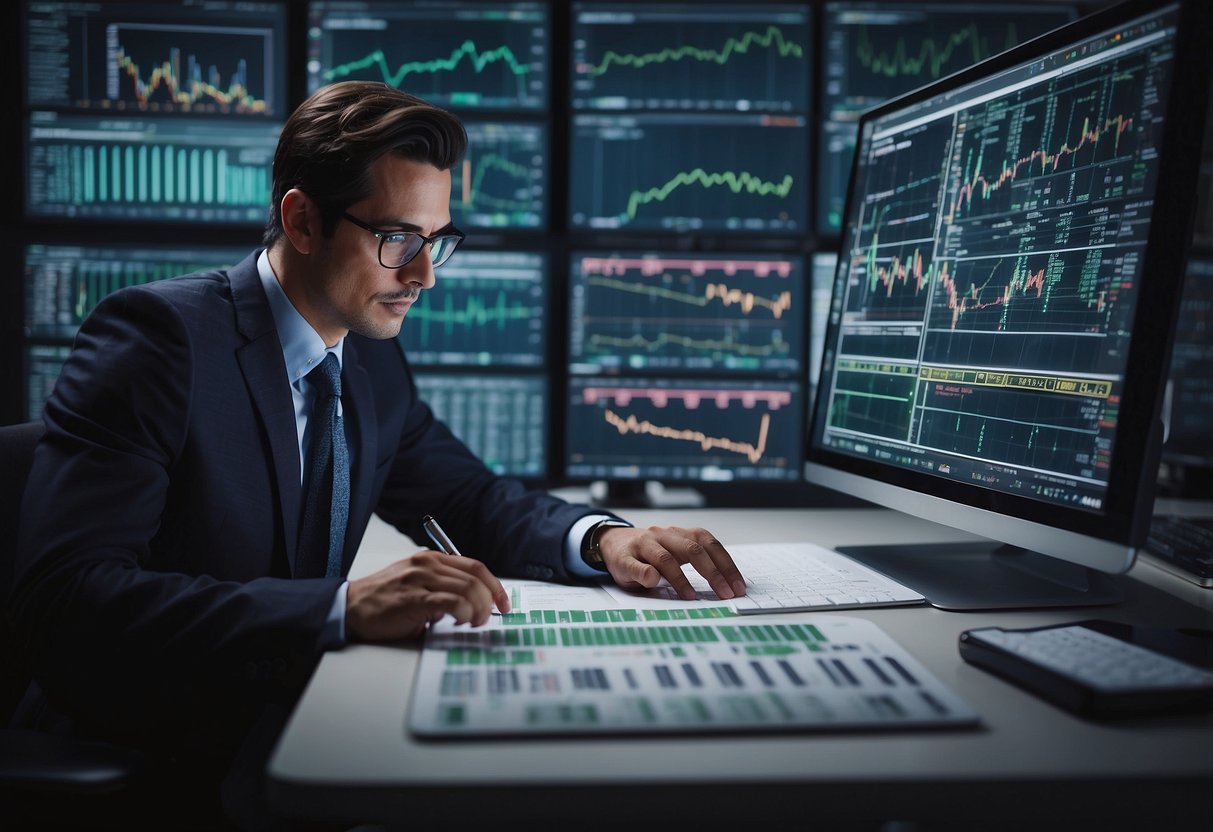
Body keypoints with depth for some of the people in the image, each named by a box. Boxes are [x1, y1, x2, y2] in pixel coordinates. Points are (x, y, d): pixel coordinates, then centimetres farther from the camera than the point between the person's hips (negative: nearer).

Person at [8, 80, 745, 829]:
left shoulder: (374, 359, 8)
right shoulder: (158, 335, -16)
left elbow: (473, 501, 14)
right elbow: (64, 597, -25)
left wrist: (601, 539, -7)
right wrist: (345, 606, -35)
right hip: (150, 751, -7)